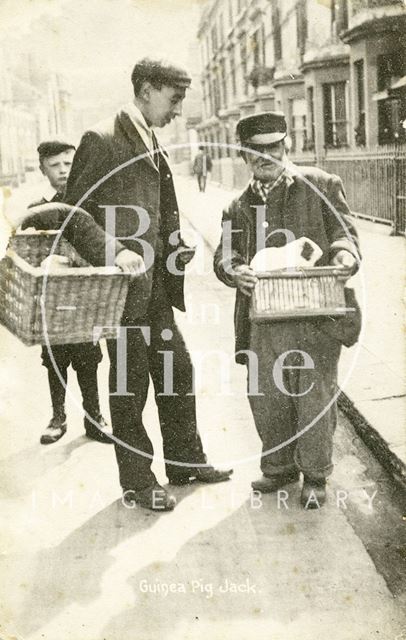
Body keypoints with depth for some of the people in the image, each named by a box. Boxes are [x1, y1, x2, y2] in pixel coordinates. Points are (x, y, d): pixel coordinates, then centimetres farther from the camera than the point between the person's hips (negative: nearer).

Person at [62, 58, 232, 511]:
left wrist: (179, 245, 10)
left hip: (156, 286, 8)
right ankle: (136, 482, 18)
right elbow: (73, 214, -15)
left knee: (177, 370, 14)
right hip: (124, 286, -8)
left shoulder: (153, 147, 15)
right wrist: (116, 252, -27)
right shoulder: (101, 140, -11)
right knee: (130, 385, 3)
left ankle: (184, 461, 31)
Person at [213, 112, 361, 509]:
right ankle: (279, 466, 30)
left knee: (315, 395, 2)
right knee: (266, 396, 8)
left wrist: (344, 253, -19)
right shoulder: (240, 207, 13)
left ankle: (315, 475, 21)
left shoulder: (321, 186, 6)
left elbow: (342, 230, 4)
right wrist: (234, 271, -15)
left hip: (317, 314, -3)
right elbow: (224, 255, 8)